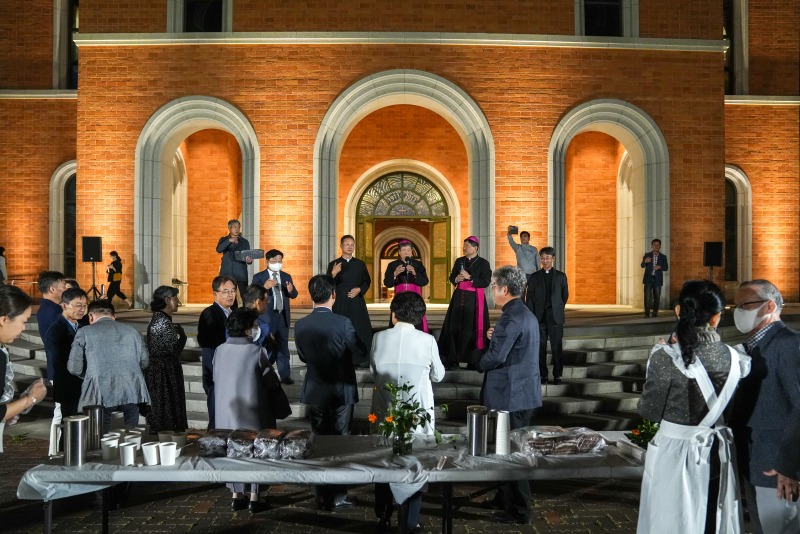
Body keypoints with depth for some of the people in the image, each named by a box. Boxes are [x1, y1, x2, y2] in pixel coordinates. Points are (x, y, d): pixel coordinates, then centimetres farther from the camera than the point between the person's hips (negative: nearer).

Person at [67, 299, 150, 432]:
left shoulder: (84, 332, 4)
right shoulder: (132, 330, 13)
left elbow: (74, 367, 1)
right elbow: (144, 361, 18)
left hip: (101, 394, -2)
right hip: (132, 392, 3)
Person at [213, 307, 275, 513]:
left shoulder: (219, 351, -4)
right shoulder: (257, 351, -17)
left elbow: (216, 379, 5)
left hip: (226, 410, 4)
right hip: (252, 411, -4)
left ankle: (236, 496, 23)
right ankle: (254, 498, 14)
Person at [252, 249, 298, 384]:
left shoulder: (286, 276, 9)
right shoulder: (259, 277, -4)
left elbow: (294, 295, 5)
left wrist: (291, 290, -19)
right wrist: (264, 287, -33)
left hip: (283, 316, 3)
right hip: (266, 317, -3)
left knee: (283, 347, 8)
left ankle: (285, 375, 14)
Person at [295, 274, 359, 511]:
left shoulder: (300, 325, -6)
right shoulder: (343, 323, -18)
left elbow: (303, 357, 5)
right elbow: (356, 350, -5)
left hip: (315, 391, 3)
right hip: (342, 390, -3)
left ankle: (323, 496, 23)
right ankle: (337, 497, 14)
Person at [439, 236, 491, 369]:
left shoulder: (483, 263, -2)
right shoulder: (459, 261, 13)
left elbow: (486, 282, -10)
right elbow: (451, 278, 17)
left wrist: (469, 277, -16)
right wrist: (457, 279, -5)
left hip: (474, 299, -5)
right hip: (459, 297, 5)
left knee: (471, 328, -6)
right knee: (454, 327, 2)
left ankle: (473, 360, 3)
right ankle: (453, 359, 8)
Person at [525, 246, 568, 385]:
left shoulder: (561, 276, 6)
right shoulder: (534, 277, 6)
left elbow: (565, 295, 14)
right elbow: (529, 297, 3)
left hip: (555, 316, 0)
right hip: (539, 316, 1)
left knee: (557, 347, 0)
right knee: (541, 347, 3)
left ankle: (557, 375, 10)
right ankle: (542, 375, 12)